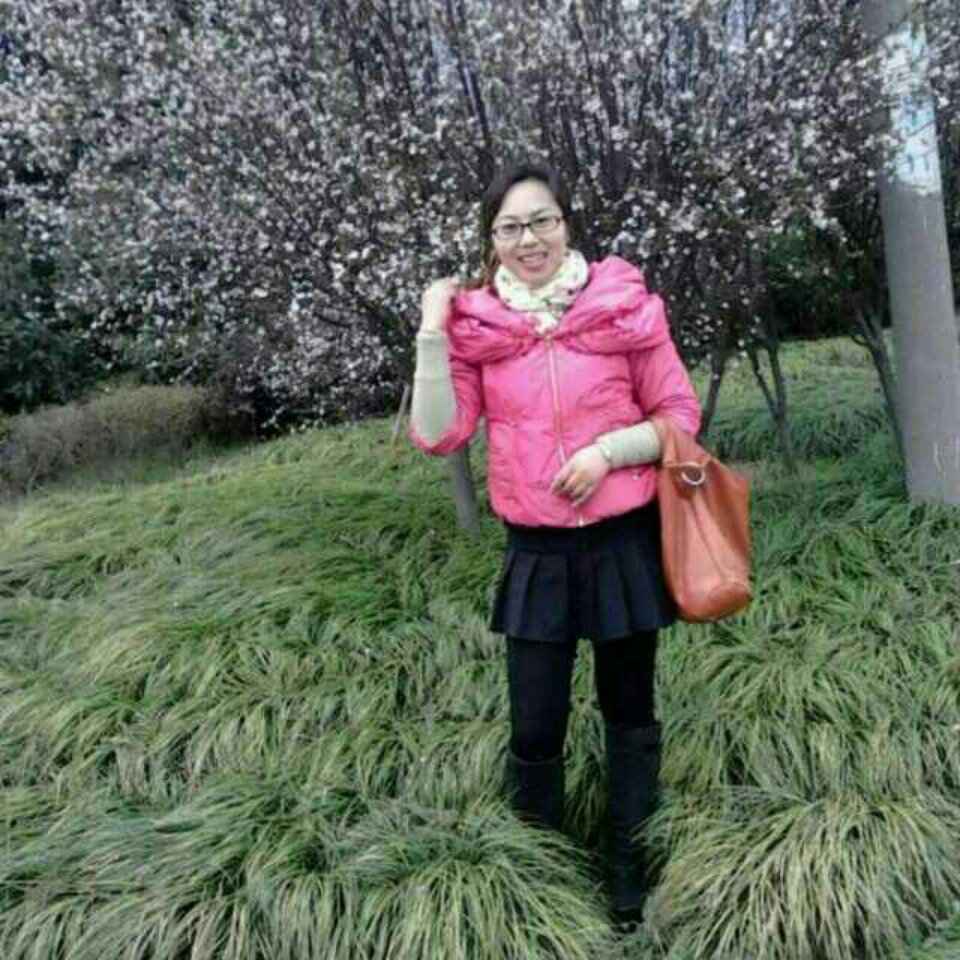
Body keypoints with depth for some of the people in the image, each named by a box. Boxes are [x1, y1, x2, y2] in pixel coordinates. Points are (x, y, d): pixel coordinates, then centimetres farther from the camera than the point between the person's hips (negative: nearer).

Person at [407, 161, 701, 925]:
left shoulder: (624, 305, -6)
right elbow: (438, 436, -9)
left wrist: (606, 450, -17)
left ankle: (629, 862, 37)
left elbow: (681, 414, -2)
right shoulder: (474, 323, -2)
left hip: (623, 540, 0)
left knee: (630, 710, 15)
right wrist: (433, 331, -14)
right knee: (535, 726, 5)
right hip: (536, 549, 1)